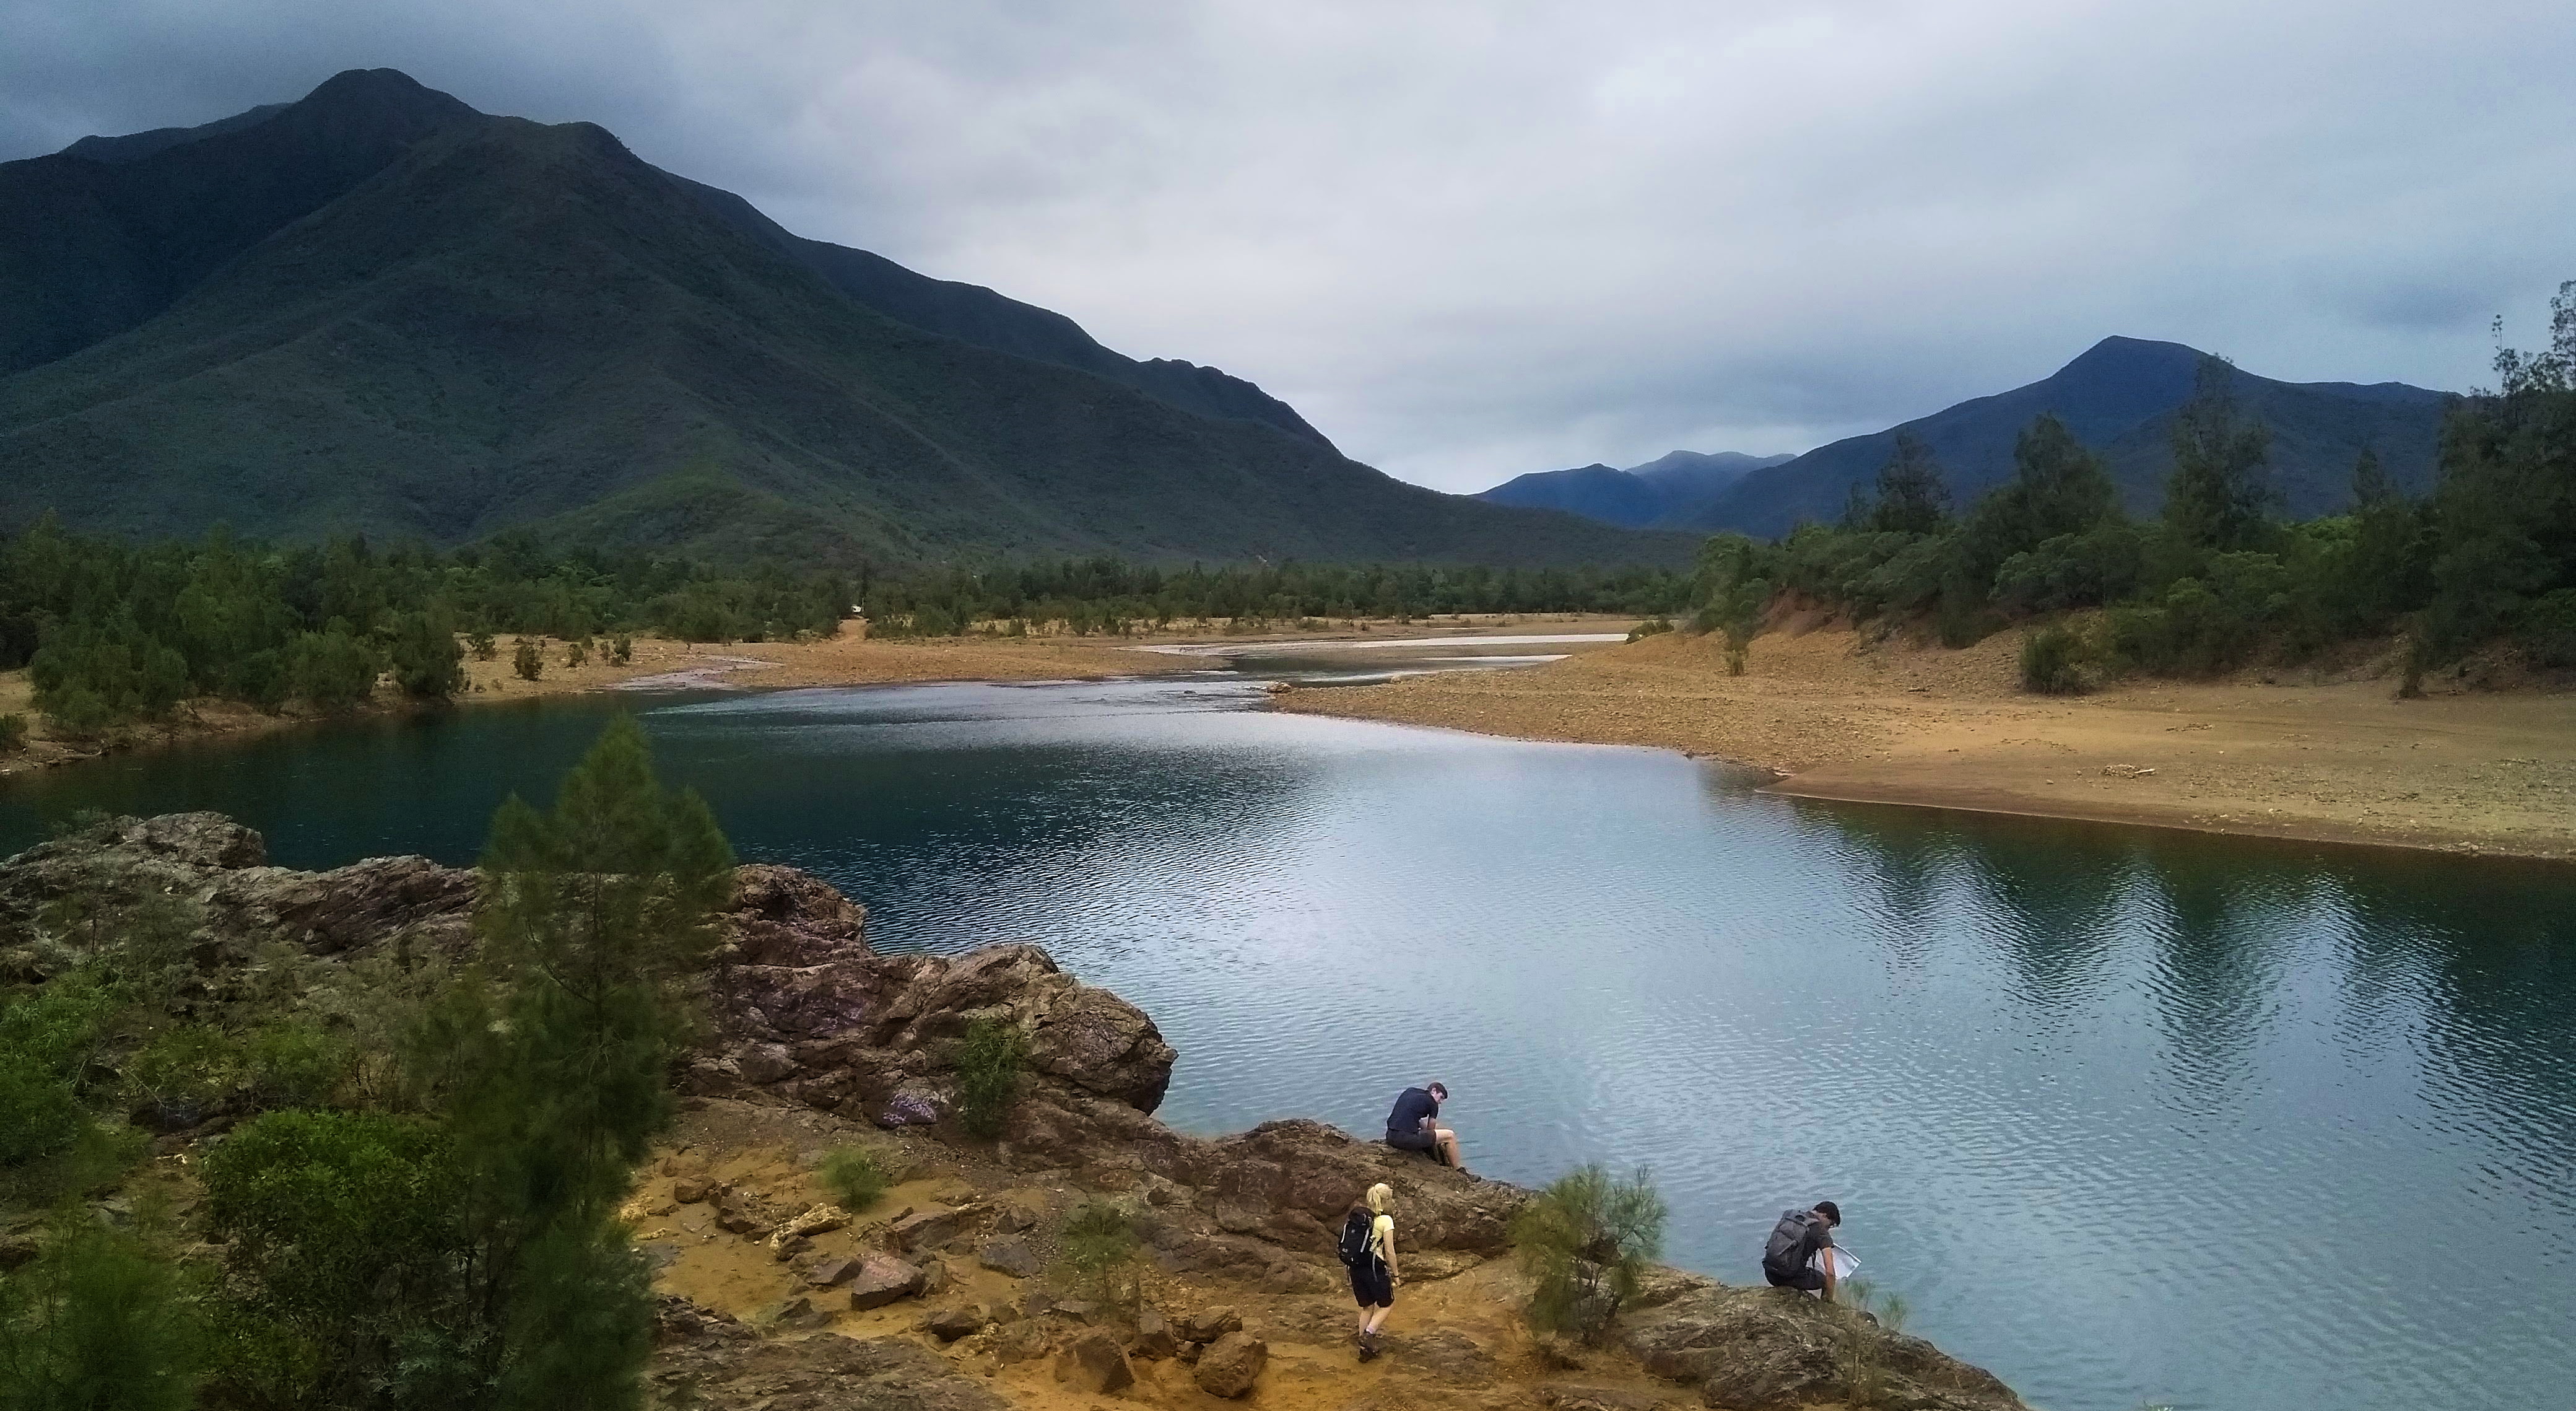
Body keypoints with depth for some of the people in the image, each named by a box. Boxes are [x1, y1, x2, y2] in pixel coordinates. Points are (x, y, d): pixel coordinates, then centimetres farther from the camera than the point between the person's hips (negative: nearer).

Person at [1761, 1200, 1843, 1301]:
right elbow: (1830, 1272, -12)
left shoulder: (1789, 1216, 12)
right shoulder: (1821, 1233, -7)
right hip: (1790, 1276, -6)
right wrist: (1830, 1300, -1)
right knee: (1826, 1279, 20)